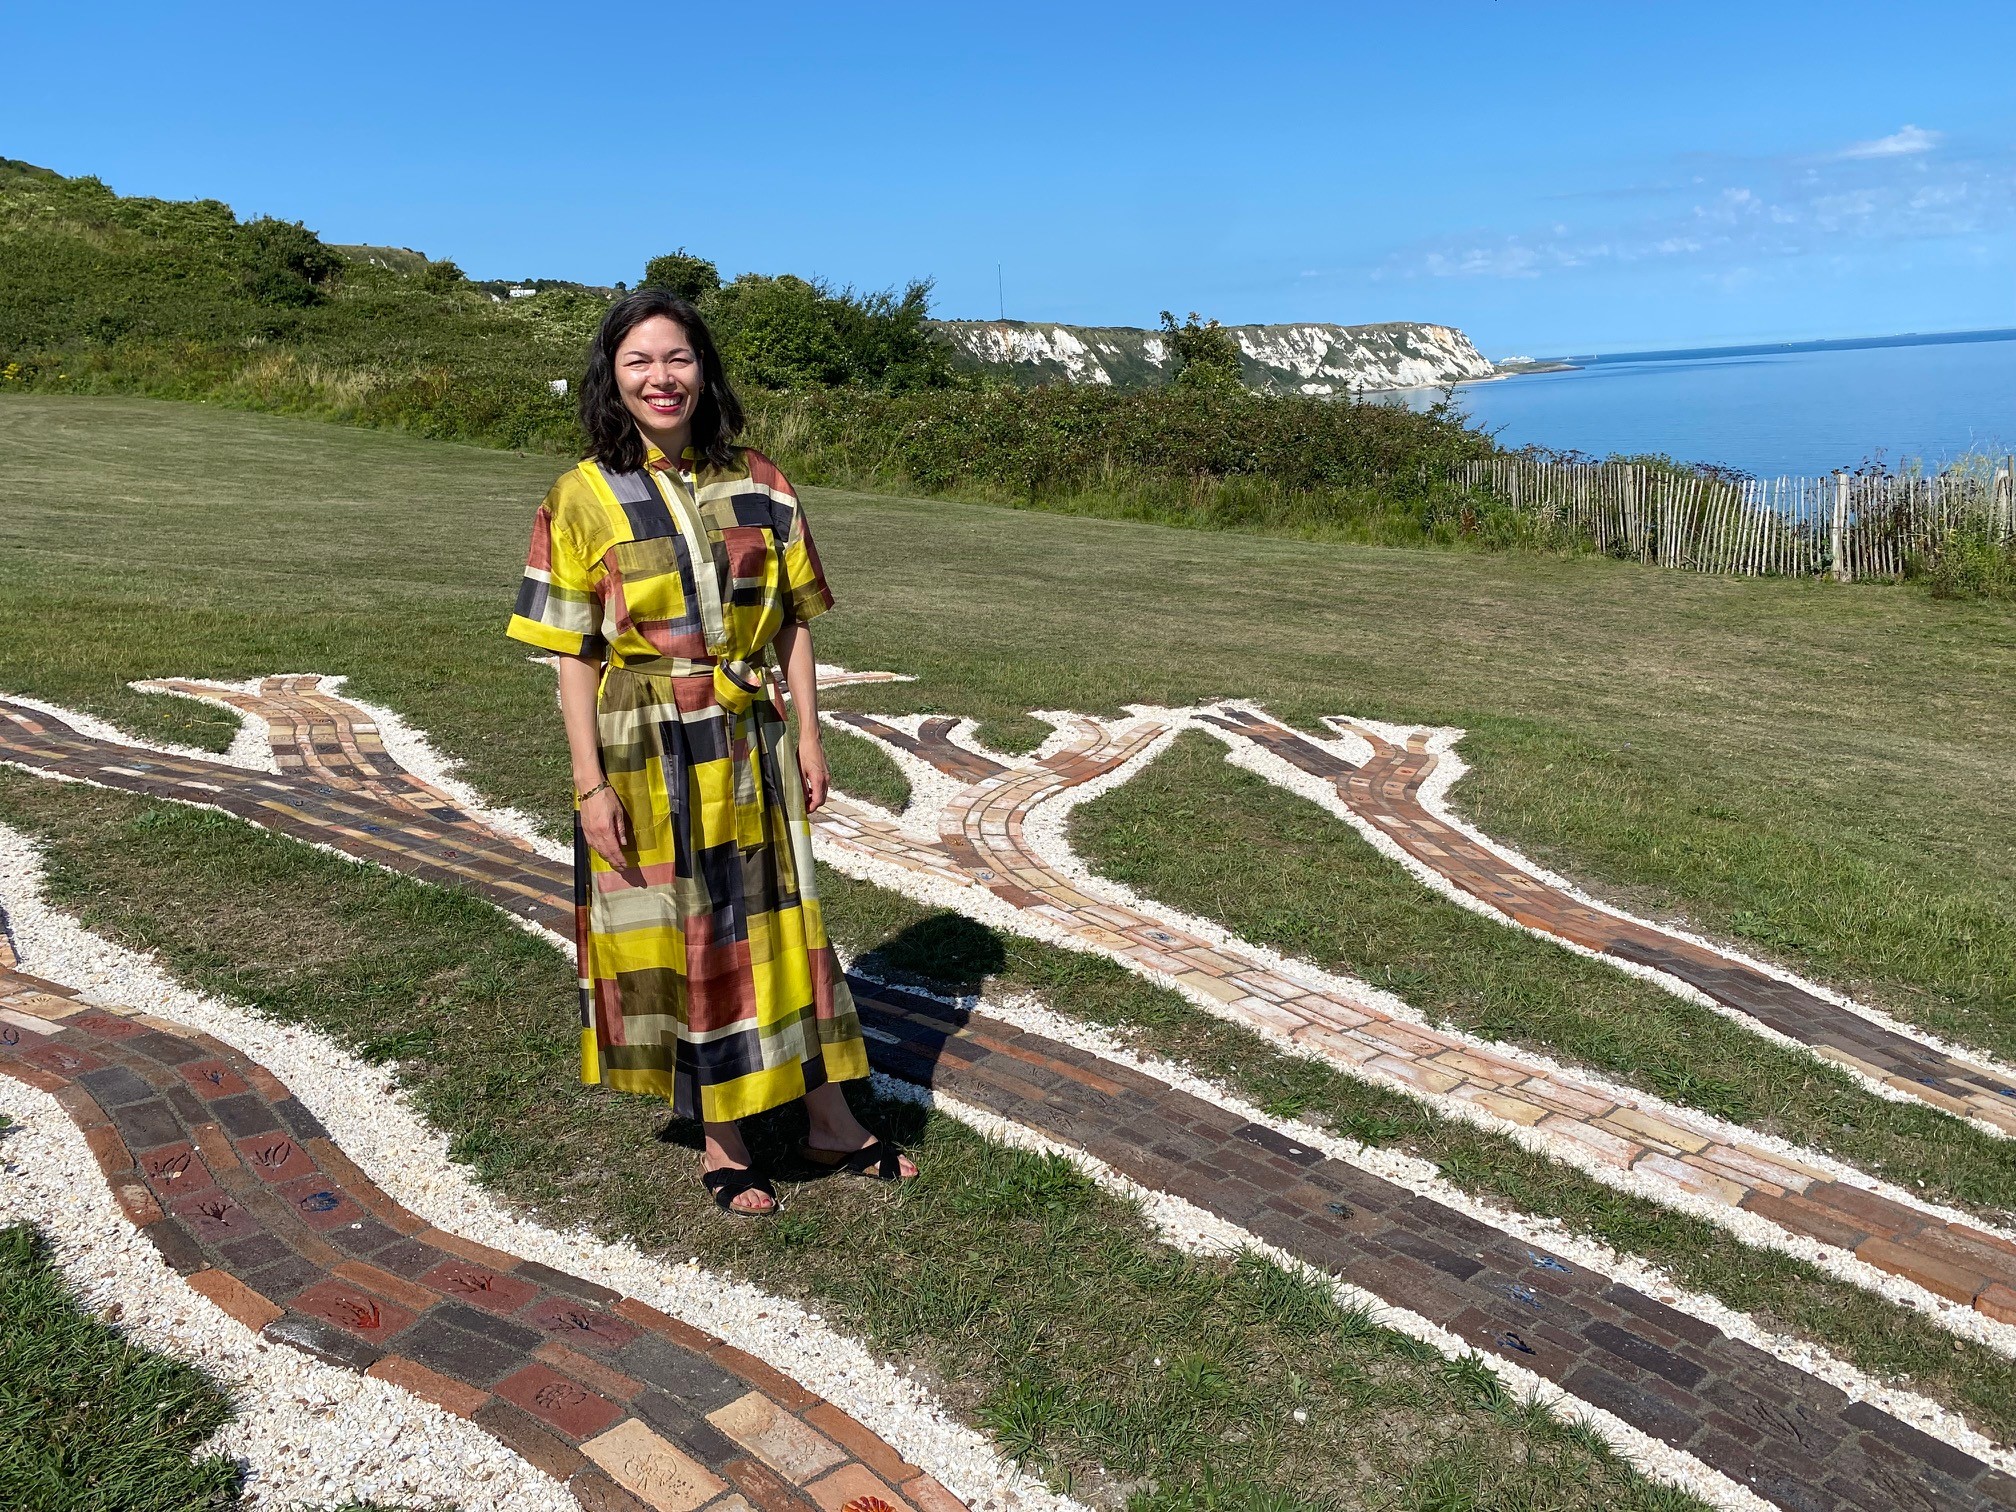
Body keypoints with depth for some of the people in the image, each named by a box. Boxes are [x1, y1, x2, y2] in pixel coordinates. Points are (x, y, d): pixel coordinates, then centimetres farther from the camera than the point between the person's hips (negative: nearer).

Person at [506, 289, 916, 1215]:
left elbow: (793, 622, 6)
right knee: (681, 939, 7)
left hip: (749, 745, 3)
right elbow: (573, 654, -6)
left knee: (780, 921, 12)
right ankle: (722, 1145, 24)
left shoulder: (758, 486, 3)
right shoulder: (583, 498, -4)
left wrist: (808, 737, 1)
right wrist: (590, 783, -11)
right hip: (644, 754, -2)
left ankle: (828, 1122, 27)